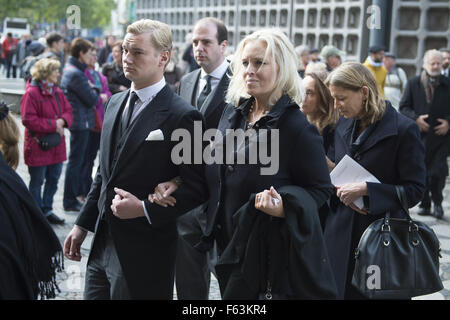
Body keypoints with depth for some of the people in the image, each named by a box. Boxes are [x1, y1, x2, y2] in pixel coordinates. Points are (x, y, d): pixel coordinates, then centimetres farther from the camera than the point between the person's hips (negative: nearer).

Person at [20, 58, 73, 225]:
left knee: (53, 179, 14)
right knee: (37, 181, 3)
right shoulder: (31, 93, -14)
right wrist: (53, 125, -18)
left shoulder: (57, 92, 9)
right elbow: (28, 119, -19)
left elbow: (68, 111, 13)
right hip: (38, 147, -7)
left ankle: (47, 210, 28)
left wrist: (62, 121, -10)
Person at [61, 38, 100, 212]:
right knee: (75, 160, -3)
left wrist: (92, 90, 0)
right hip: (81, 122, -10)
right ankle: (70, 201, 4)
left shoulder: (69, 70, 12)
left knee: (79, 160, 20)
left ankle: (77, 193, 32)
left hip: (78, 121, 10)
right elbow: (92, 100, -18)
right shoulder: (76, 74, -21)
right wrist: (95, 89, 0)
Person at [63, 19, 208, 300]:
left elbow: (197, 188, -14)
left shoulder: (183, 116, -15)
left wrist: (145, 209, -19)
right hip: (103, 244, 7)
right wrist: (84, 224, 14)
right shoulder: (116, 103, 9)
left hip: (146, 254, -7)